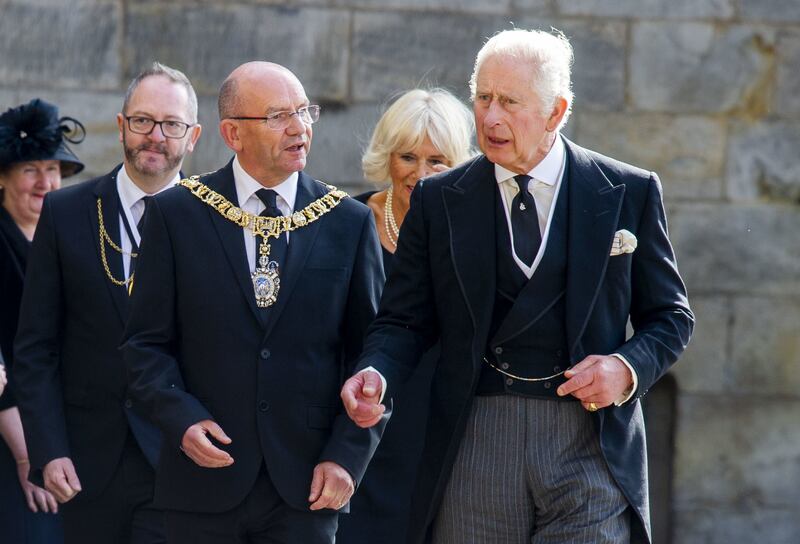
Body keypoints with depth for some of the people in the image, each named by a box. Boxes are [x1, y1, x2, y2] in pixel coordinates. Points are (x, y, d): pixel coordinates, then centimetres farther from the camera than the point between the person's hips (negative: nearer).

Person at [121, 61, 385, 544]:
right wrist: (182, 418, -11)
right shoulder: (178, 214, 3)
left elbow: (369, 354, 5)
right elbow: (148, 342, 5)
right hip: (205, 483, 0)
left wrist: (347, 455, -5)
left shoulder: (350, 222, 5)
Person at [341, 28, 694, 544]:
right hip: (476, 447, 1)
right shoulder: (438, 200, 8)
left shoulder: (630, 193, 4)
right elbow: (405, 320, 9)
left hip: (592, 445, -1)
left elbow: (669, 314, 10)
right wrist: (376, 373, -12)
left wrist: (628, 368, -10)